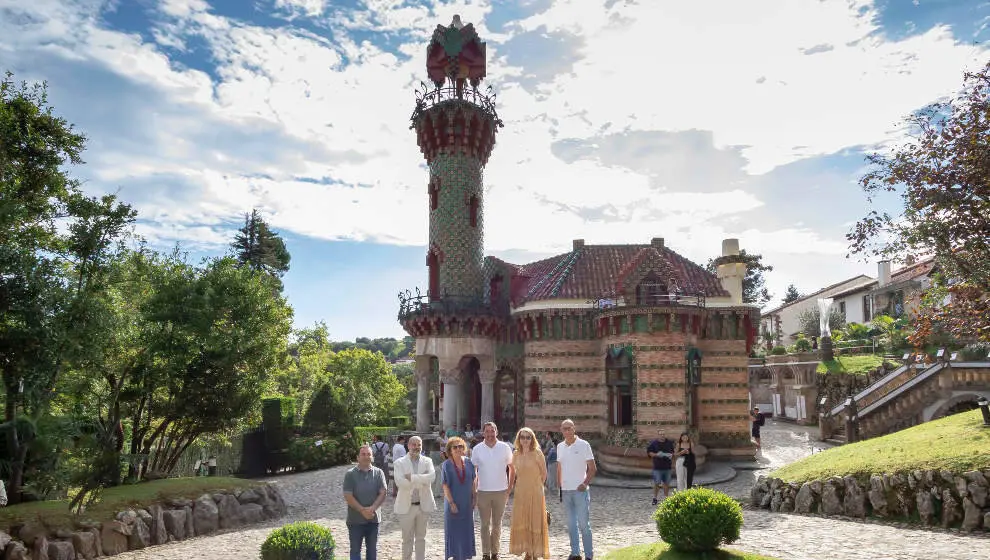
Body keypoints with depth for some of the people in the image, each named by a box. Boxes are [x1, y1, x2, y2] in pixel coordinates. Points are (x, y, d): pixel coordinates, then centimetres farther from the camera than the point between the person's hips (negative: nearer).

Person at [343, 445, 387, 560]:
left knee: (372, 549, 14)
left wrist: (372, 509, -19)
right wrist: (362, 510, -17)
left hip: (373, 518, 2)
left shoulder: (378, 473, 0)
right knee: (355, 550, 8)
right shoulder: (350, 474, -6)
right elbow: (348, 496, -11)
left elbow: (382, 493, -5)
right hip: (355, 519, -2)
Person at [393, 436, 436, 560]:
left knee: (421, 537, 14)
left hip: (424, 505, 2)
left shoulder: (427, 461, 3)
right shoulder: (400, 462, -3)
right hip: (406, 506, -2)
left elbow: (432, 476, -16)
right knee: (407, 539, 9)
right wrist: (421, 480, -17)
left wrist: (411, 477, -20)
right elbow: (399, 482, -18)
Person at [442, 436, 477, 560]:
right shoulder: (446, 465, -11)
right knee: (453, 530, 5)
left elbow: (473, 481, 6)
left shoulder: (468, 462, 0)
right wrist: (451, 503, -15)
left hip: (467, 503, 4)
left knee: (466, 530, 13)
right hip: (453, 503, -4)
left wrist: (474, 497, 3)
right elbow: (445, 486, -12)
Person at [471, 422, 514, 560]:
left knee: (497, 524, 10)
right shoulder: (477, 449, -1)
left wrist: (509, 488, 1)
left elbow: (512, 468, 6)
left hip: (501, 491, 0)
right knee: (485, 524, 7)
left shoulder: (505, 447, -2)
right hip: (483, 492, 0)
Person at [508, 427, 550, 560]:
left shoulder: (537, 453, -8)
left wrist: (537, 485, 7)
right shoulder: (516, 454, 3)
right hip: (521, 492, 4)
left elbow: (544, 472, 0)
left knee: (536, 521, 2)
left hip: (535, 492, -4)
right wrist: (515, 485, 11)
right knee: (521, 521, 4)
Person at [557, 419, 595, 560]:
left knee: (584, 524, -3)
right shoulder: (560, 446, 8)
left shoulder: (583, 445, -6)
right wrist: (559, 486, 9)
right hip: (566, 490, 5)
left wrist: (585, 483, -15)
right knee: (571, 524, 11)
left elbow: (592, 468, -5)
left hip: (580, 490, -4)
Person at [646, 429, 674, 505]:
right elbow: (649, 452, -1)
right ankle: (655, 498, 10)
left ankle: (666, 498, 22)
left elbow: (673, 451, 19)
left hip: (667, 467, 3)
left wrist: (671, 455, -2)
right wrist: (656, 455, -16)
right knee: (657, 483, -3)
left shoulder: (669, 443, 8)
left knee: (667, 483, 9)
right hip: (657, 467, -3)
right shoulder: (653, 443, -3)